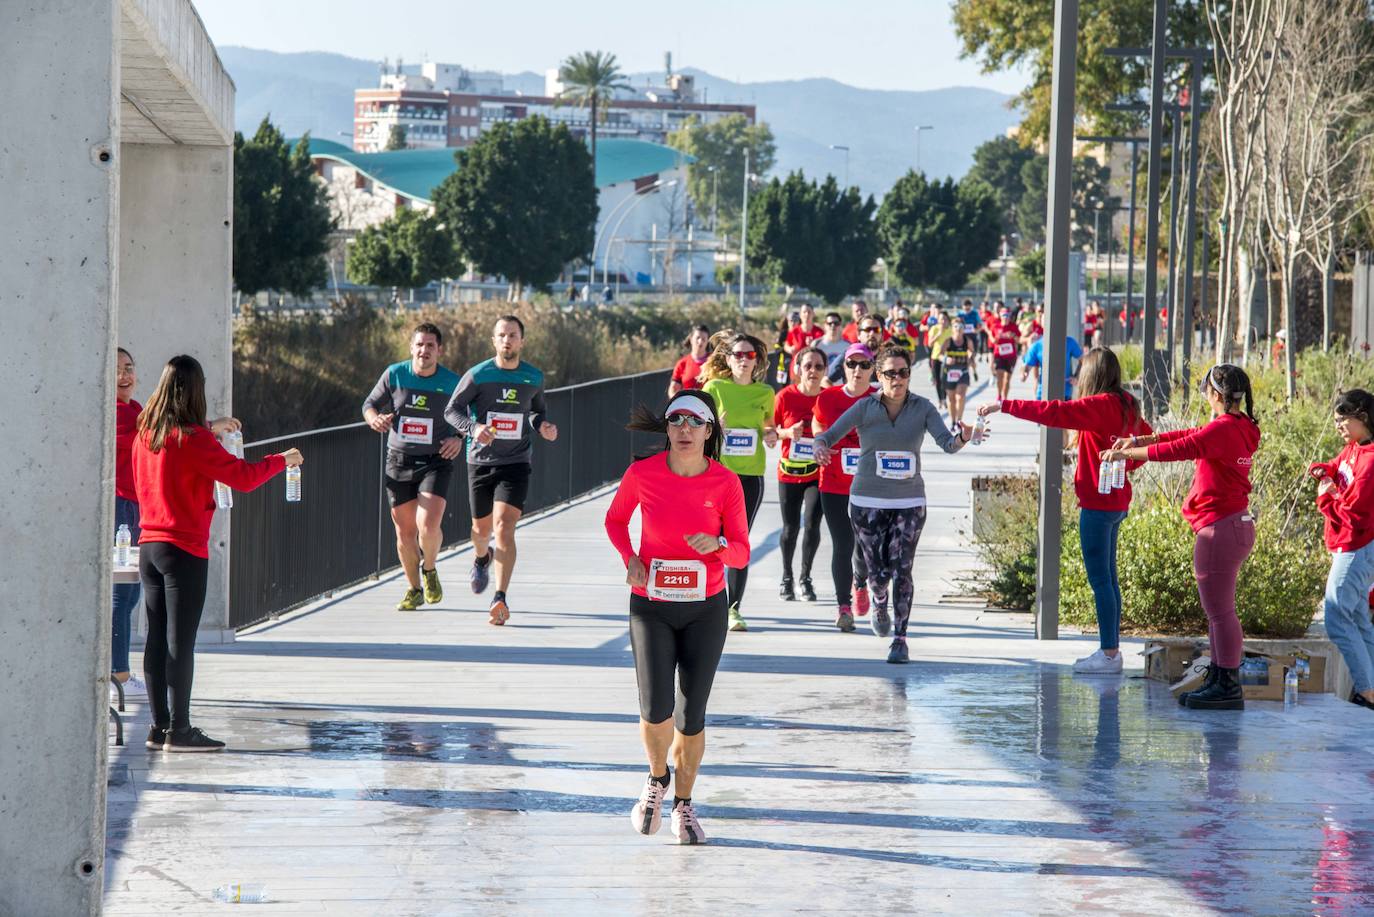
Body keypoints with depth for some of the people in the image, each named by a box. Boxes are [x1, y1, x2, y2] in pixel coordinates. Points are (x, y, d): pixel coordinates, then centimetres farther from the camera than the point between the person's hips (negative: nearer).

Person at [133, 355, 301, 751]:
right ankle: (178, 730, -4)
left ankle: (159, 726, 14)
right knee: (181, 642, -5)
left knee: (157, 639, 10)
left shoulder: (145, 434, 6)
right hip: (185, 550, -7)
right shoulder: (192, 440, -14)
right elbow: (243, 476, -13)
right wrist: (283, 461, 3)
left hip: (149, 547, 7)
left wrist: (210, 429, 38)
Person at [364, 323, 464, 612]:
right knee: (404, 531, 5)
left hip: (435, 461, -2)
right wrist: (375, 419, -15)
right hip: (399, 461, 2)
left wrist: (458, 438, -12)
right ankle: (414, 589, 25)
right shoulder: (394, 374, -3)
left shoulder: (452, 382, -4)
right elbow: (369, 404, 8)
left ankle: (430, 570, 12)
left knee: (428, 525, -19)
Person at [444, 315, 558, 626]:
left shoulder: (534, 378, 4)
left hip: (516, 464, -1)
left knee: (504, 528, -17)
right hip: (481, 461, 1)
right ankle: (482, 558, 54)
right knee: (482, 528, 15)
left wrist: (543, 425, -2)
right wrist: (473, 428, -23)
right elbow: (451, 409, -3)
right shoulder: (477, 375, -5)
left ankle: (500, 600, -23)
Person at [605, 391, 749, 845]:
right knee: (656, 709, -13)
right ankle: (657, 779, 18)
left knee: (692, 716, 3)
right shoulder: (642, 474, -8)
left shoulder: (726, 482, -8)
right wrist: (629, 558, -7)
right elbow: (615, 520, 11)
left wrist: (718, 544, -24)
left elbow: (741, 553, -2)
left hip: (705, 609, 1)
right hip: (650, 606, -1)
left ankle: (683, 806, 23)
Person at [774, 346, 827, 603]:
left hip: (818, 473, 0)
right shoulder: (785, 396, -7)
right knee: (790, 528, 8)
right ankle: (786, 578, 31)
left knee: (811, 525, -10)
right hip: (789, 472, 0)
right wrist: (787, 433, -18)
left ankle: (805, 578, 12)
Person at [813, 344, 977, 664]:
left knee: (901, 570, -10)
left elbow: (946, 442, -11)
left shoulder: (923, 408, -1)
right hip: (867, 501, 0)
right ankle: (879, 608, 38)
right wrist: (820, 447, -30)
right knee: (878, 573, 3)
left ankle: (900, 640, -3)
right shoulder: (864, 408, -3)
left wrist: (962, 438, -34)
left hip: (909, 502, 0)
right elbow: (829, 435, -6)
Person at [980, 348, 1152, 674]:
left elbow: (1051, 412, -22)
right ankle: (1111, 649, 18)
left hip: (1098, 502, -9)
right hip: (1116, 499, 9)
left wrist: (1003, 405, -18)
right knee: (1107, 576, 14)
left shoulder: (1100, 405, -17)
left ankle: (1109, 654, -4)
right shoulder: (1126, 406, 8)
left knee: (1099, 577, -5)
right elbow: (1148, 438, 23)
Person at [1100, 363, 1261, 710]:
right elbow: (1189, 436, 18)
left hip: (1219, 530, -10)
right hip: (1236, 525, 10)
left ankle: (1228, 687, -2)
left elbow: (1178, 448, -19)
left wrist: (1127, 453, -10)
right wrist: (1138, 440, 15)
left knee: (1220, 612, -5)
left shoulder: (1224, 430, -18)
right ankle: (1218, 682, 22)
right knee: (1218, 611, 16)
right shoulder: (1241, 427, 12)